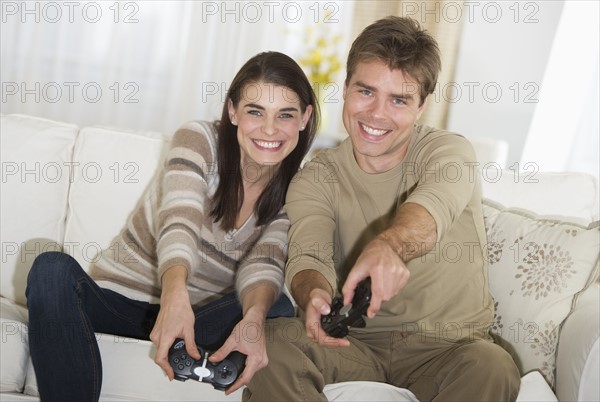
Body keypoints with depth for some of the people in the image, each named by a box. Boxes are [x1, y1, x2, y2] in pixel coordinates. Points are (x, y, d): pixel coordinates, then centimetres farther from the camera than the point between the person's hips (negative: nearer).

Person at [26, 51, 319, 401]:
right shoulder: (198, 139, -9)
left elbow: (263, 263, -14)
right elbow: (179, 224, -26)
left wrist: (254, 318, -39)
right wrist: (174, 294, -48)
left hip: (202, 318, 2)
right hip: (119, 299, -1)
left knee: (277, 308, -28)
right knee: (53, 269, -30)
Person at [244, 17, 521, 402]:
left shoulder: (449, 151, -5)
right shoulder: (316, 179, 2)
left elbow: (434, 204, -29)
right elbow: (309, 254, -16)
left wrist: (387, 244, -53)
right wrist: (314, 293, -42)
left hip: (445, 346, -1)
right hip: (356, 343, 1)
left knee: (491, 366, -34)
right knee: (272, 340, -27)